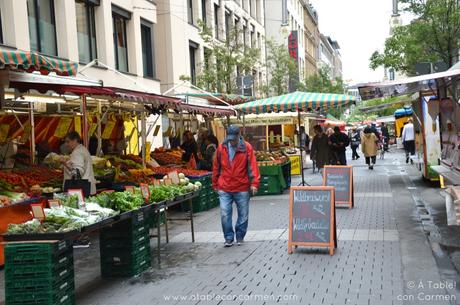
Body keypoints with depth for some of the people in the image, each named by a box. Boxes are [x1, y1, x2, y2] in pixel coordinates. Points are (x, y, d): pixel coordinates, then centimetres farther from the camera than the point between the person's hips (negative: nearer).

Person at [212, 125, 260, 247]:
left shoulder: (247, 148, -4)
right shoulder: (221, 148, 2)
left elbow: (253, 166, -8)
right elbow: (216, 167, 10)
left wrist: (254, 183, -16)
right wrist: (215, 184, 13)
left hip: (242, 188, -1)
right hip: (224, 189, 1)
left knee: (243, 214, 9)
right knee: (225, 214, -4)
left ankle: (240, 237, 26)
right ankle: (229, 238, 11)